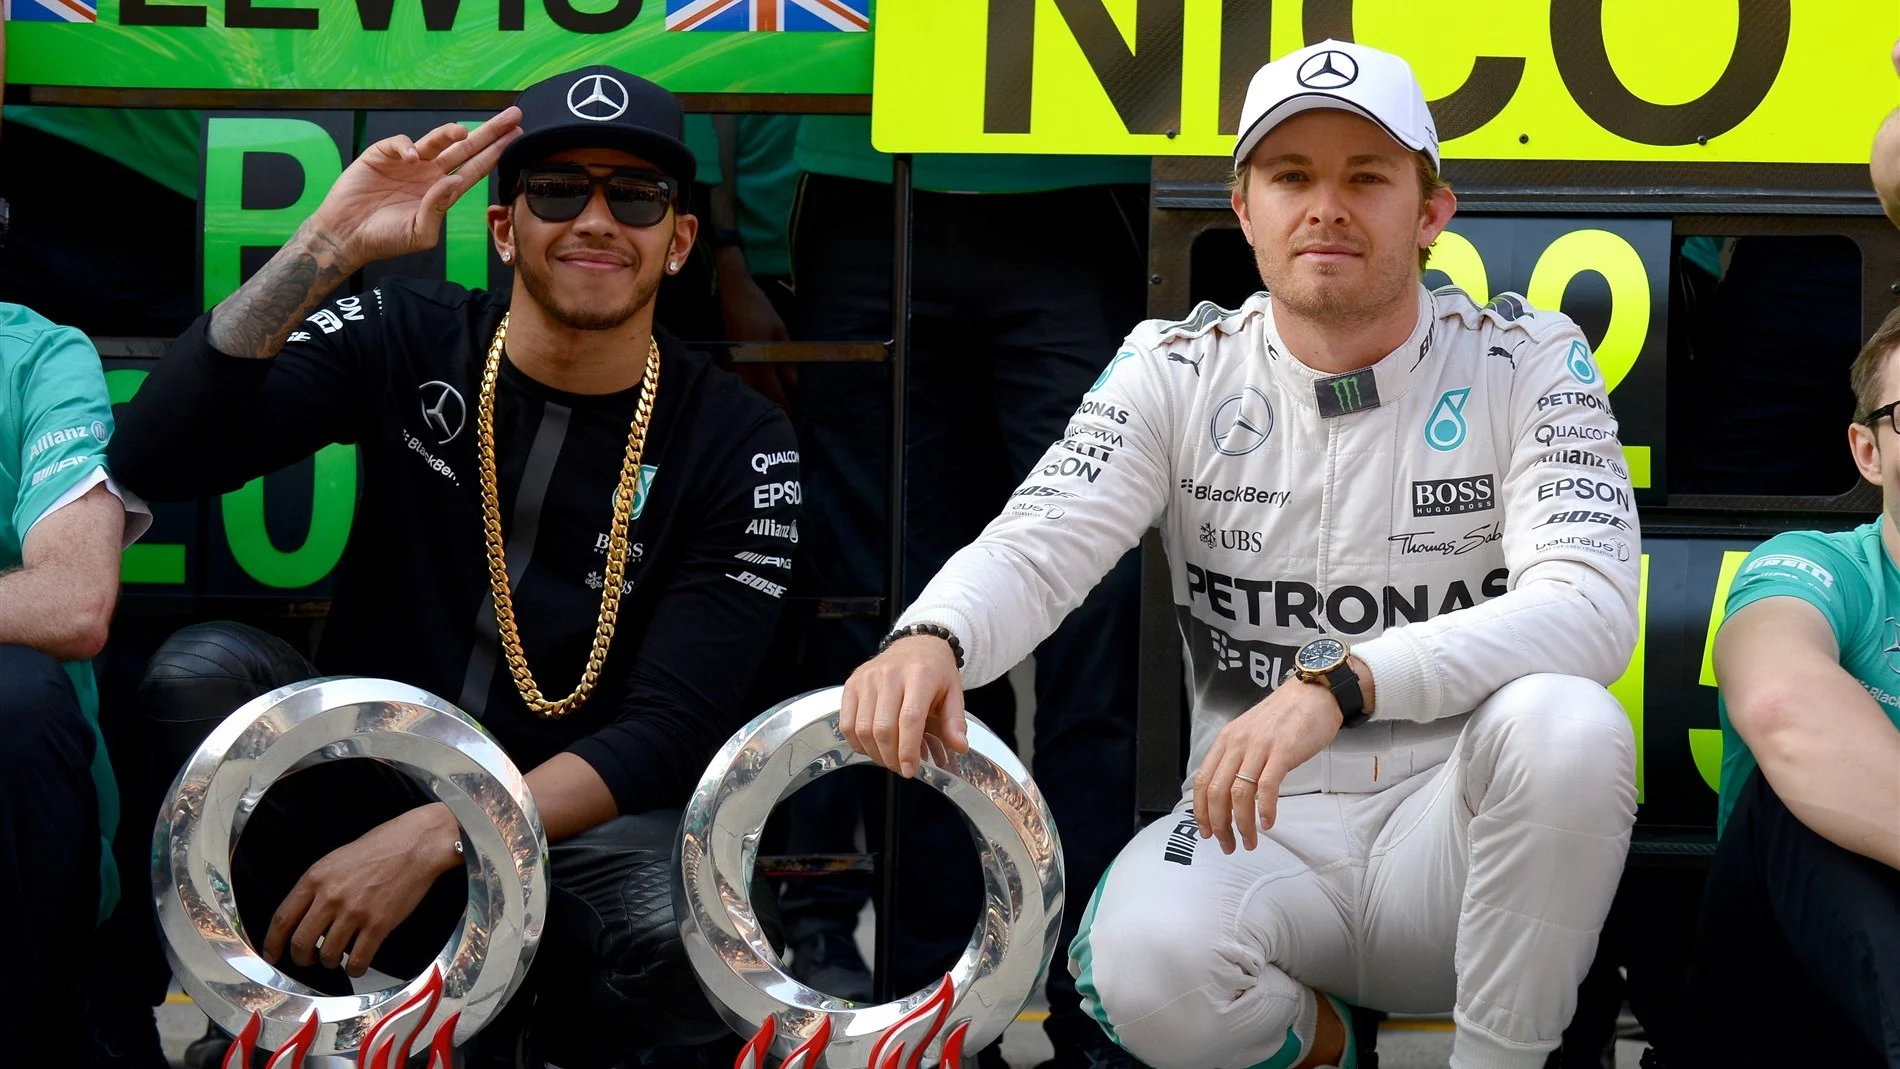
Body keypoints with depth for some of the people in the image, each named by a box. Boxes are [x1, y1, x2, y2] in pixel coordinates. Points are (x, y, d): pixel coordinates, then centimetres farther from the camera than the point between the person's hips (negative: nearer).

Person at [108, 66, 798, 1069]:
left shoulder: (739, 446, -7)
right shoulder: (402, 341, -3)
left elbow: (673, 727, -15)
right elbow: (157, 457, -17)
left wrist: (434, 839, -28)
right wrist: (329, 244, -26)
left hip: (569, 808, -1)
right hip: (365, 770, 2)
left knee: (698, 943, -34)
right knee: (205, 667, -26)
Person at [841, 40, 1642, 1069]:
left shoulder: (1526, 360, -4)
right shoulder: (1177, 374, 2)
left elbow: (1590, 605, -19)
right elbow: (1035, 549, -8)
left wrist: (1339, 684, -35)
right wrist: (931, 638, -34)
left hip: (1453, 831, 0)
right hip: (1257, 833, 1)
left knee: (1568, 726, -33)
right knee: (1146, 967, -33)